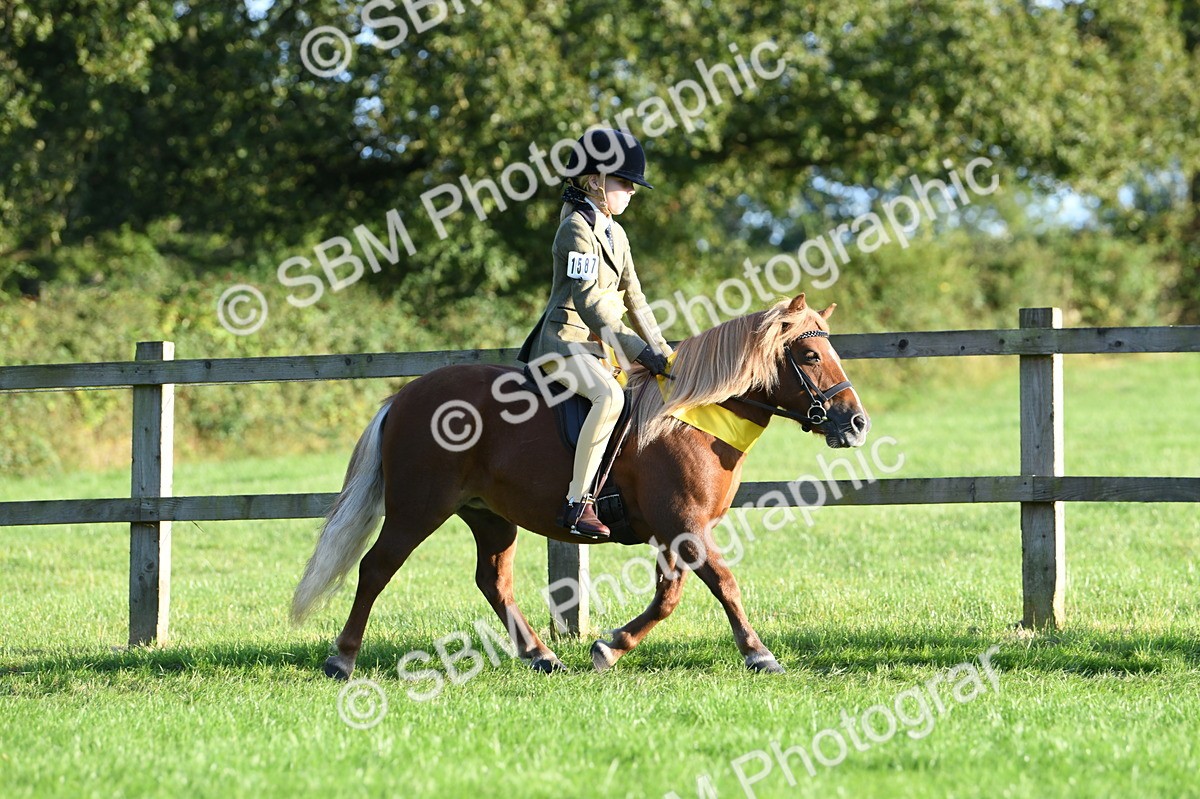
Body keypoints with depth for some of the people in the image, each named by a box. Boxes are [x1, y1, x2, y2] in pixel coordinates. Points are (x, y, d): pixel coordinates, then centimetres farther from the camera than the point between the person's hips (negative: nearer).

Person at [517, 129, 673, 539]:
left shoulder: (616, 235, 17)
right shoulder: (577, 229, -12)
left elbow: (634, 300, 19)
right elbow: (588, 301, -21)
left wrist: (662, 351, 9)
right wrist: (637, 350, -25)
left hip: (600, 347, 10)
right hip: (565, 343, -10)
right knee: (609, 396, -34)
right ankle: (577, 502, -36)